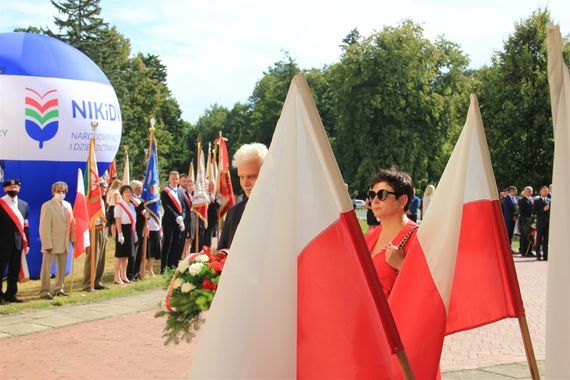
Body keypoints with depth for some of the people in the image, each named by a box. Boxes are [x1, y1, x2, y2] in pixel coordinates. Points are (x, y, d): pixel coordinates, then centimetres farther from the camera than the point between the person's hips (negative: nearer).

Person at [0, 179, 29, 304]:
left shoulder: (24, 205, 12)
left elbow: (25, 225, 11)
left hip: (18, 242, 4)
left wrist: (27, 243, 8)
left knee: (15, 270, 9)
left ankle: (10, 294, 17)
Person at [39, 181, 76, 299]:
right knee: (47, 268, -2)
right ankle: (44, 291, 3)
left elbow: (72, 223, 14)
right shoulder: (47, 206, -8)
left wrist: (73, 238, 5)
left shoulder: (67, 205, 11)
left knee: (62, 268, 13)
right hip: (52, 243, -6)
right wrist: (47, 244, -17)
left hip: (64, 243, 7)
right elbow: (44, 227, -12)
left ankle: (58, 289, 23)